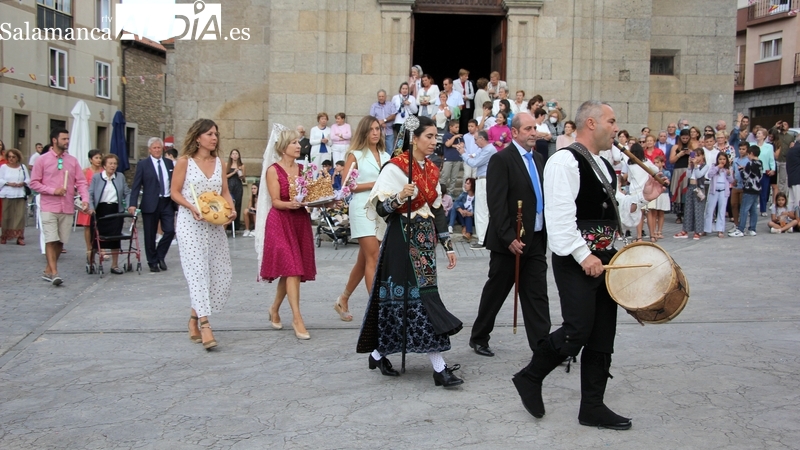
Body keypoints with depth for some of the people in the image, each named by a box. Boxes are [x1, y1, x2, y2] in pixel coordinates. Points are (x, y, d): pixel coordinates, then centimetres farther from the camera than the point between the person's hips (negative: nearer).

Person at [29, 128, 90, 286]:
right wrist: (53, 190, -13)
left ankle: (48, 271, 19)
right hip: (49, 207, -3)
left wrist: (85, 199, -11)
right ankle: (54, 273, -8)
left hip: (67, 208, 3)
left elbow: (81, 182, 5)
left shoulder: (73, 160, 8)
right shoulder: (42, 160, 0)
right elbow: (34, 183, -1)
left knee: (61, 241, 6)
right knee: (51, 240, -9)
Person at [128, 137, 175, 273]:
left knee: (170, 231, -5)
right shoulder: (143, 164, 0)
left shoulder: (169, 163, 10)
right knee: (150, 235, 4)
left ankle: (160, 256, 16)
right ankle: (152, 262, 17)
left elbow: (174, 180, 15)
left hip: (167, 202, 3)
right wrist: (133, 204, -13)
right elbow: (136, 185, -4)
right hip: (150, 204, -3)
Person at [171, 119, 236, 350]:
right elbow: (175, 192, -3)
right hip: (191, 223, -5)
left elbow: (225, 192, 12)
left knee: (221, 274, 4)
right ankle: (205, 326, -13)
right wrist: (192, 207, -19)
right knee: (198, 271, -11)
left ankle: (195, 316, 23)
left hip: (215, 224, 5)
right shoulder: (184, 162, -3)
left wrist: (231, 209, -7)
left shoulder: (220, 163, 10)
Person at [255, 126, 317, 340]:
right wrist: (291, 204, -28)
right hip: (281, 222, -6)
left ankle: (275, 309, 30)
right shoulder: (273, 170, -3)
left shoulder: (302, 169, 12)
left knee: (290, 270, 10)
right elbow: (275, 201, -10)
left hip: (301, 221, 6)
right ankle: (297, 318, -13)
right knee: (292, 269, -13)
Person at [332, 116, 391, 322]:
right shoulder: (355, 155, 0)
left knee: (364, 260, 12)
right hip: (363, 209, -6)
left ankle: (343, 299, 28)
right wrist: (373, 184, -13)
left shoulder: (385, 156, 15)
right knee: (373, 258, -11)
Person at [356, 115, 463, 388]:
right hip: (402, 240, -7)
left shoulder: (432, 171, 12)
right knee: (421, 296, -8)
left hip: (425, 240, 8)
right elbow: (380, 209, -13)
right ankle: (439, 368, -5)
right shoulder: (396, 167, -10)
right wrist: (400, 197, -31)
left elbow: (438, 210, 15)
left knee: (421, 295, 8)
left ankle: (378, 353, 22)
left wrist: (447, 245, 12)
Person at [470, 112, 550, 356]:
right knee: (495, 291, 7)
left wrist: (546, 232, 8)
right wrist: (509, 238, -21)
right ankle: (479, 338, 24)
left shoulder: (538, 159, 12)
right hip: (509, 241, -6)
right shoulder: (501, 159, -11)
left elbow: (543, 197, 16)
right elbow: (496, 204, -17)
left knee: (537, 295, 4)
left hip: (536, 240, 6)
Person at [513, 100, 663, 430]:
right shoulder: (565, 162, -12)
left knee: (603, 337, 9)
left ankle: (592, 408, 18)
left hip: (603, 259, 9)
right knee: (577, 331, -11)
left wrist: (642, 198, 11)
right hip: (576, 263, -9)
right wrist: (583, 255, -23)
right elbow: (559, 215, -21)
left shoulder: (602, 165, 18)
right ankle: (529, 378, 12)